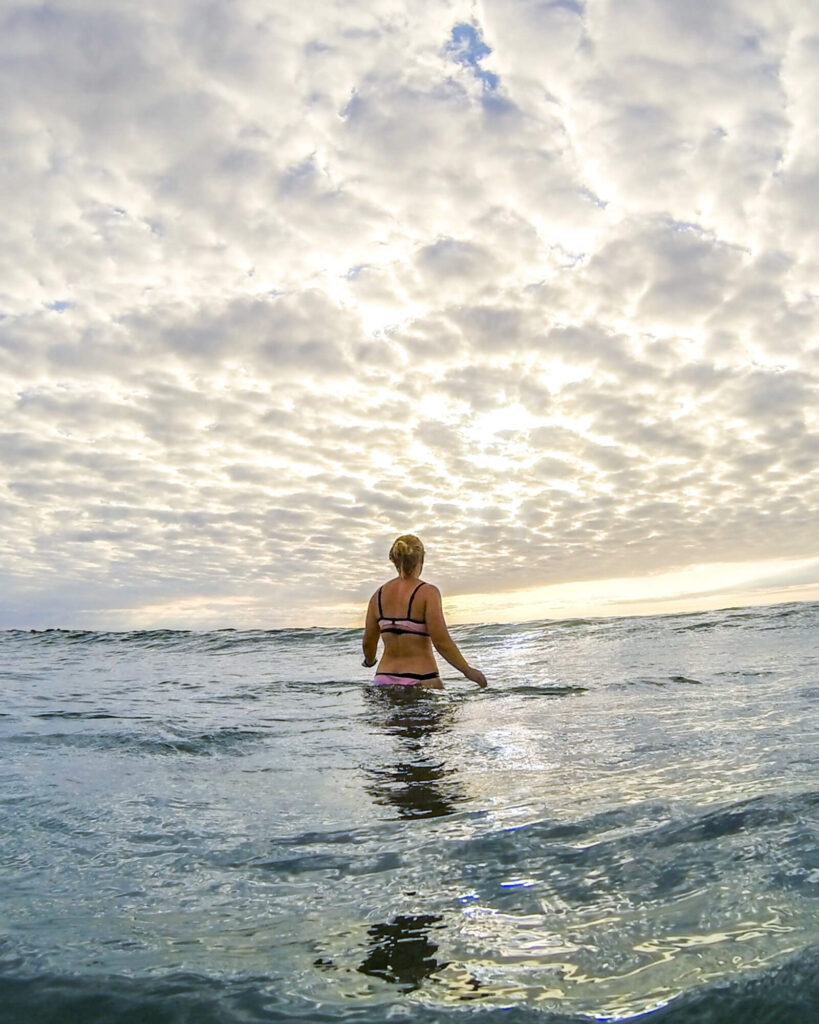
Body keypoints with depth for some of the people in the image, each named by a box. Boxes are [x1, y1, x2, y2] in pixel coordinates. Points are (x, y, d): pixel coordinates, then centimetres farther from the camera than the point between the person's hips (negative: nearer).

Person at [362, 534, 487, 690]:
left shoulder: (379, 595, 7)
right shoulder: (427, 592, -7)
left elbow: (368, 643, 12)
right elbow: (441, 641, -13)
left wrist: (369, 661, 34)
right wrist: (468, 671, -2)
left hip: (384, 681, 5)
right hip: (420, 681, -4)